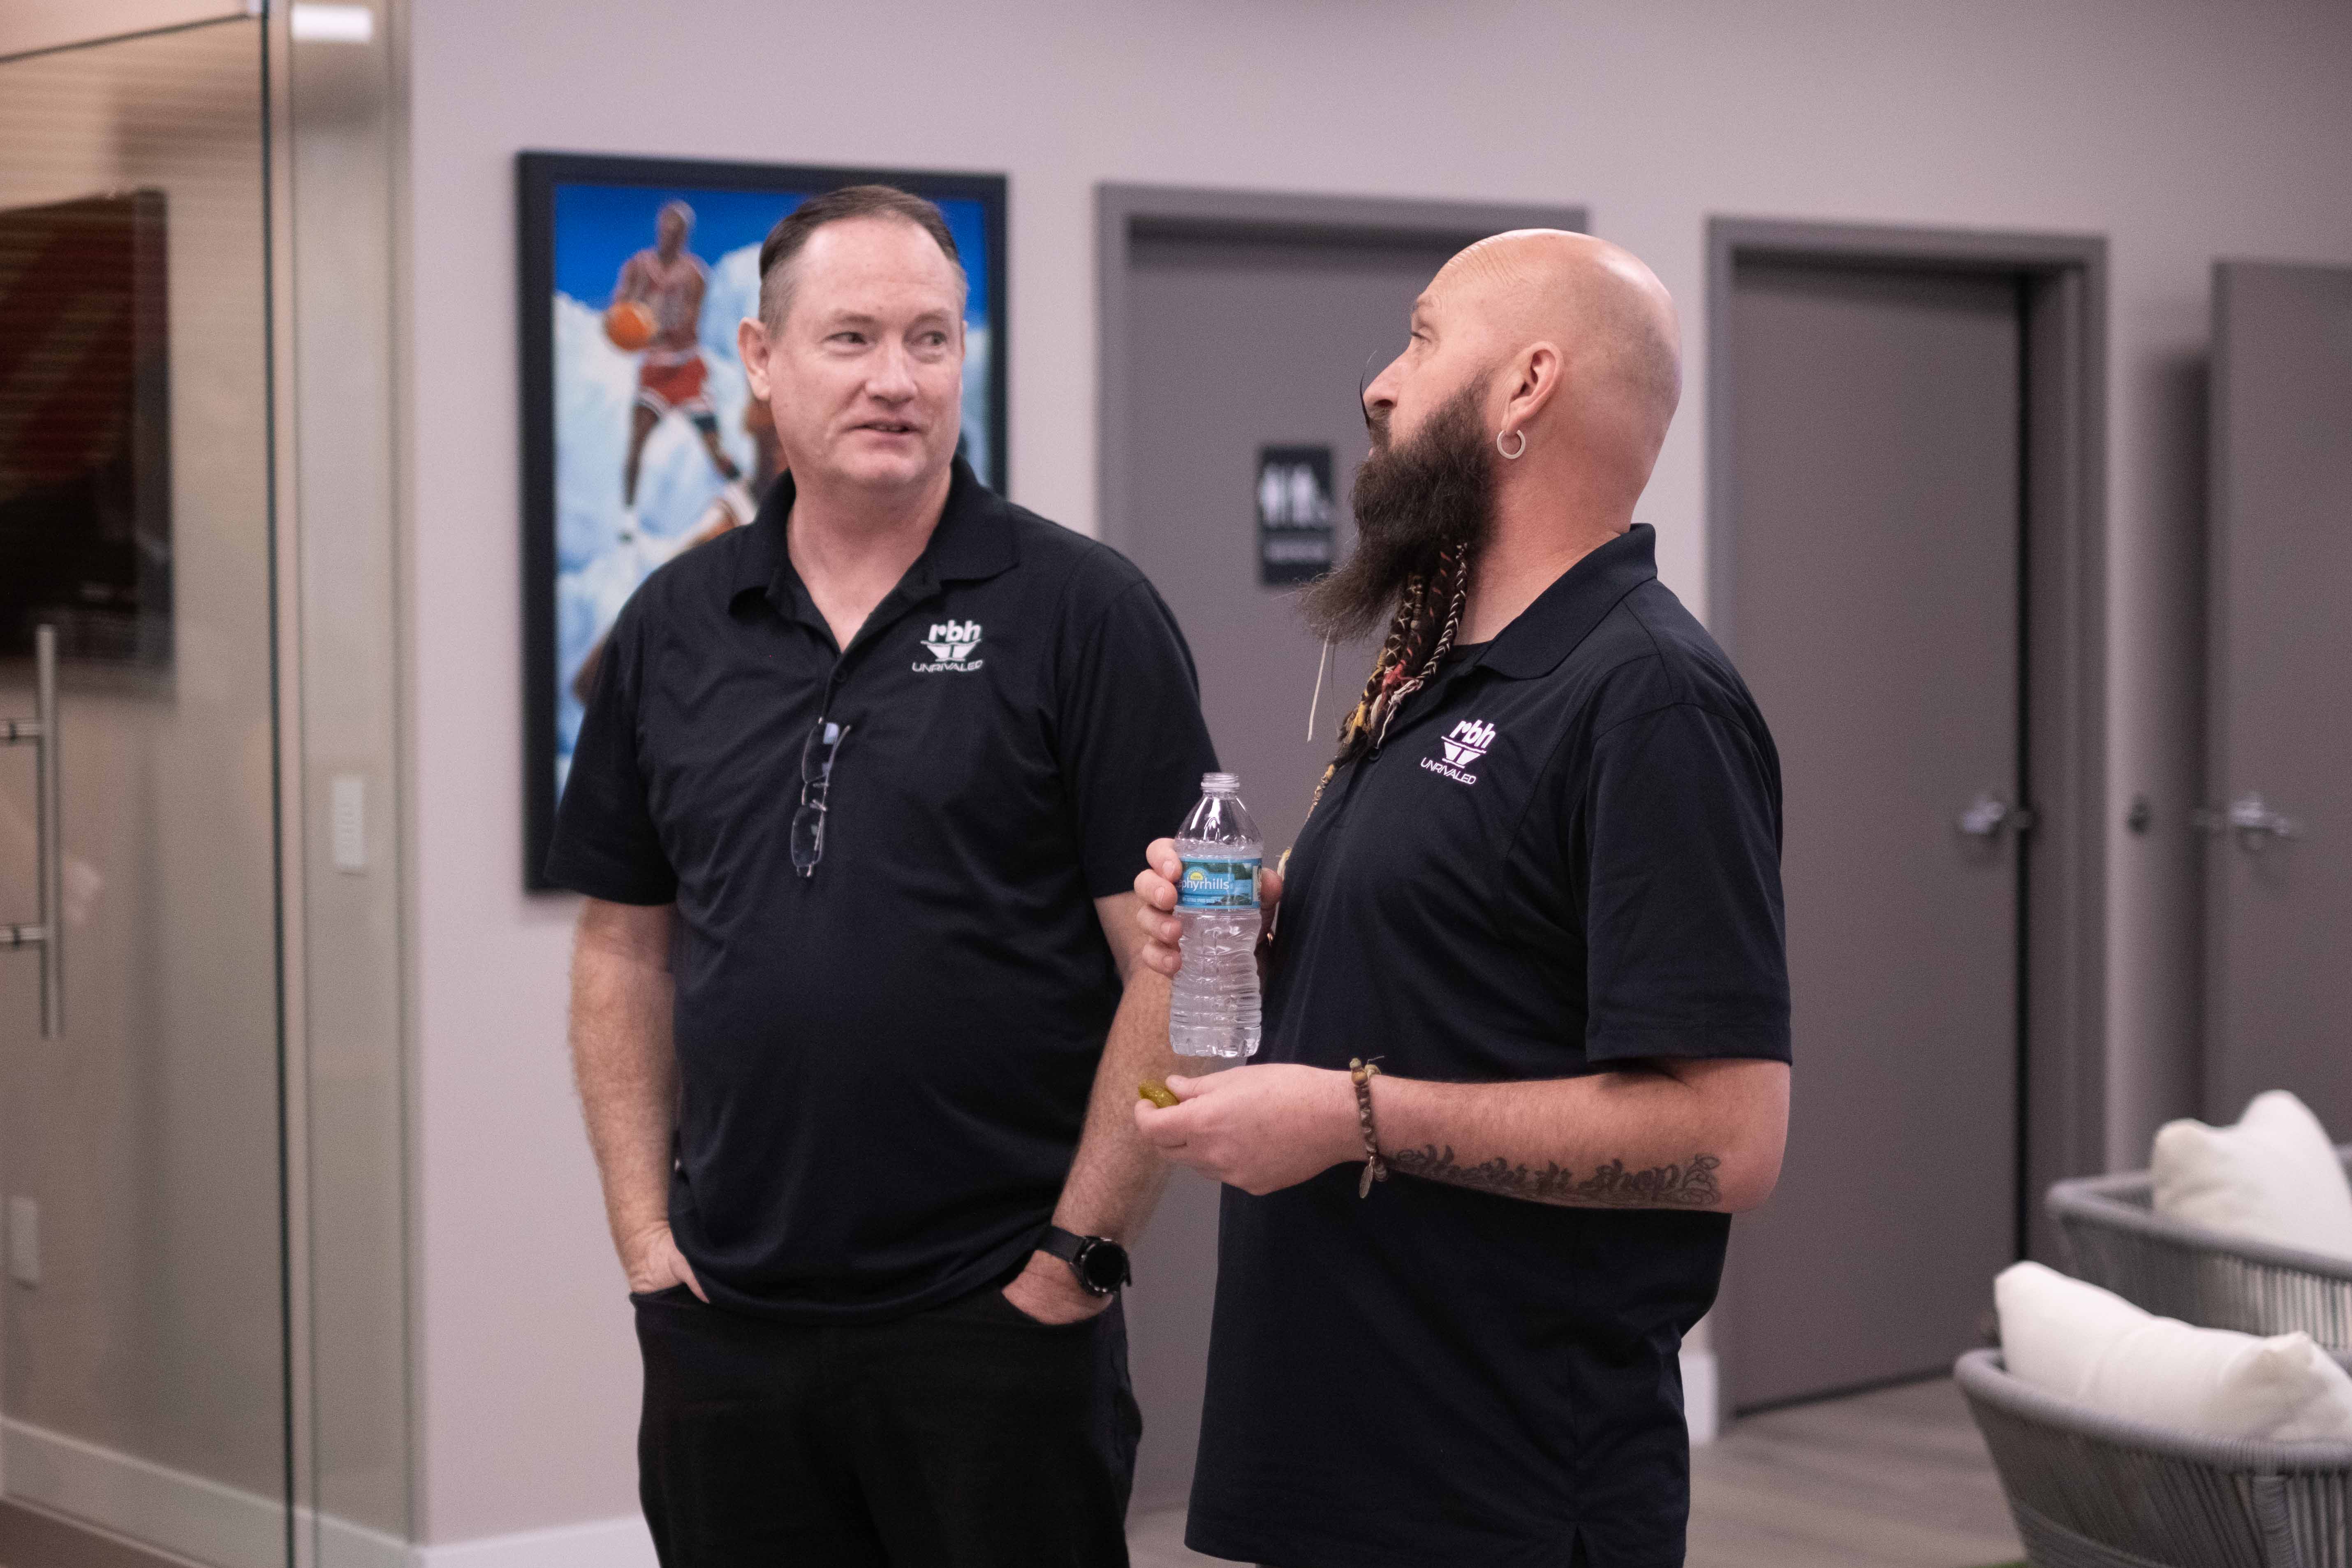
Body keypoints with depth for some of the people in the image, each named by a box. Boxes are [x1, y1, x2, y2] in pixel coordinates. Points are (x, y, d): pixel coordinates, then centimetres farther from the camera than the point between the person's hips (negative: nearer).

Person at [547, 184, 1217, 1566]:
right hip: (727, 1326, 4)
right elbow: (627, 950, 14)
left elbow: (1174, 967, -8)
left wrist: (1075, 1259, -10)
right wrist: (646, 1235, 6)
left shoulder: (1083, 612, -4)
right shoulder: (674, 627, 8)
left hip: (995, 1322, -4)